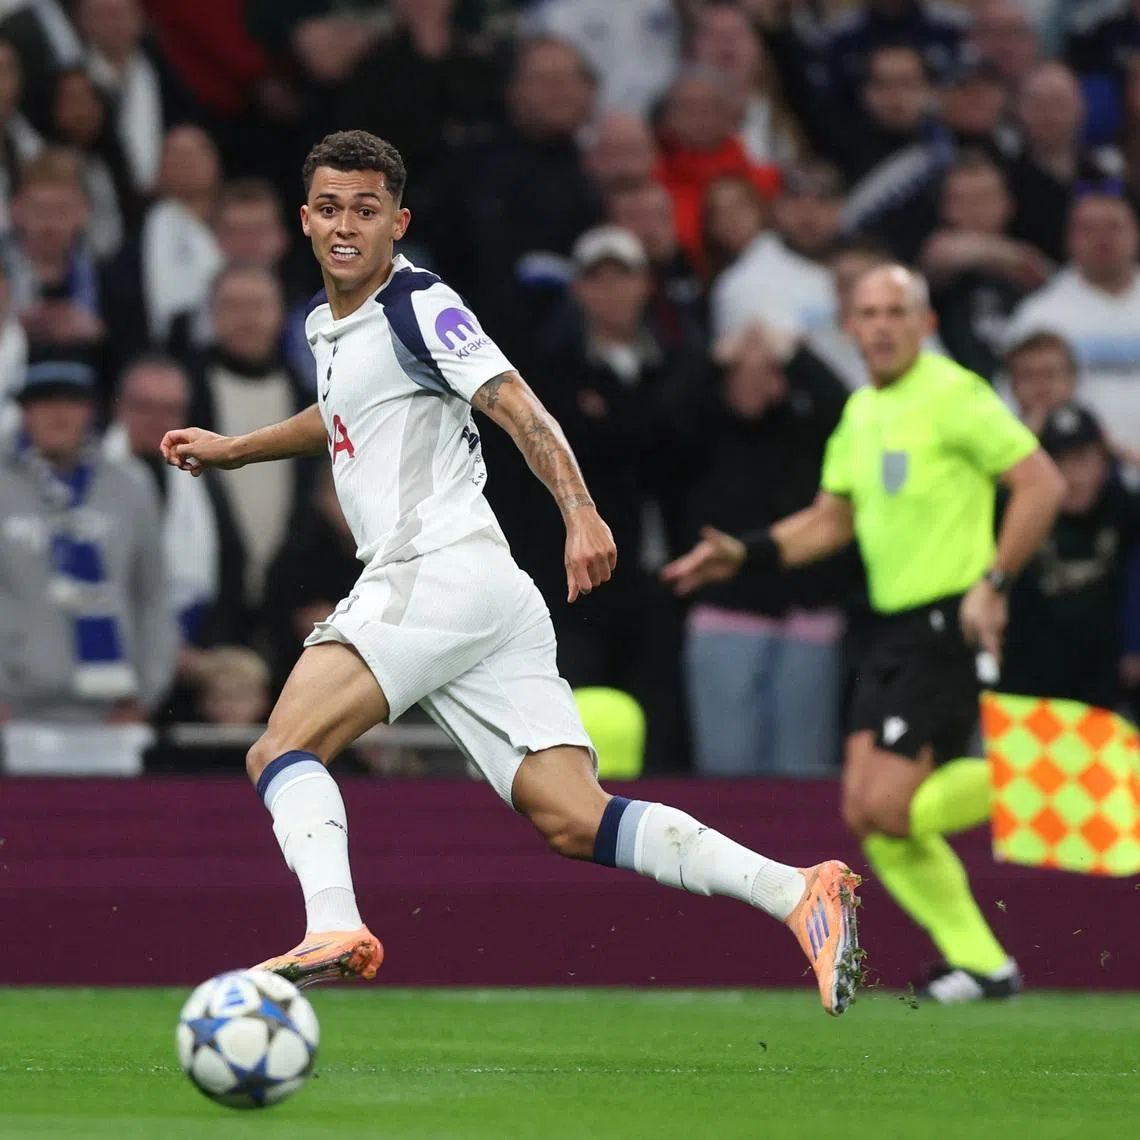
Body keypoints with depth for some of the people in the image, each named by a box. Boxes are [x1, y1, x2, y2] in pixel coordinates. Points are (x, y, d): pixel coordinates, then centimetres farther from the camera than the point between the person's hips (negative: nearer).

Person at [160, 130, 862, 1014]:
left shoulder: (419, 307, -3)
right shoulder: (326, 324, 24)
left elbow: (515, 405, -17)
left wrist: (580, 514, -30)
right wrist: (233, 451, 43)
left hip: (441, 569, -8)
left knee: (281, 754, -16)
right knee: (573, 820, -5)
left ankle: (334, 932, -36)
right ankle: (798, 894, -15)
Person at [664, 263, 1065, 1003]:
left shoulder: (953, 395, -10)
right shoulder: (860, 412, 15)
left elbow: (1042, 483, -13)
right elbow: (832, 520, 25)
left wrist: (994, 583, -19)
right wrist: (743, 556, 12)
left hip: (949, 626, -9)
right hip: (890, 629, 9)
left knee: (891, 808, -16)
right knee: (865, 812, 0)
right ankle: (980, 963, 6)